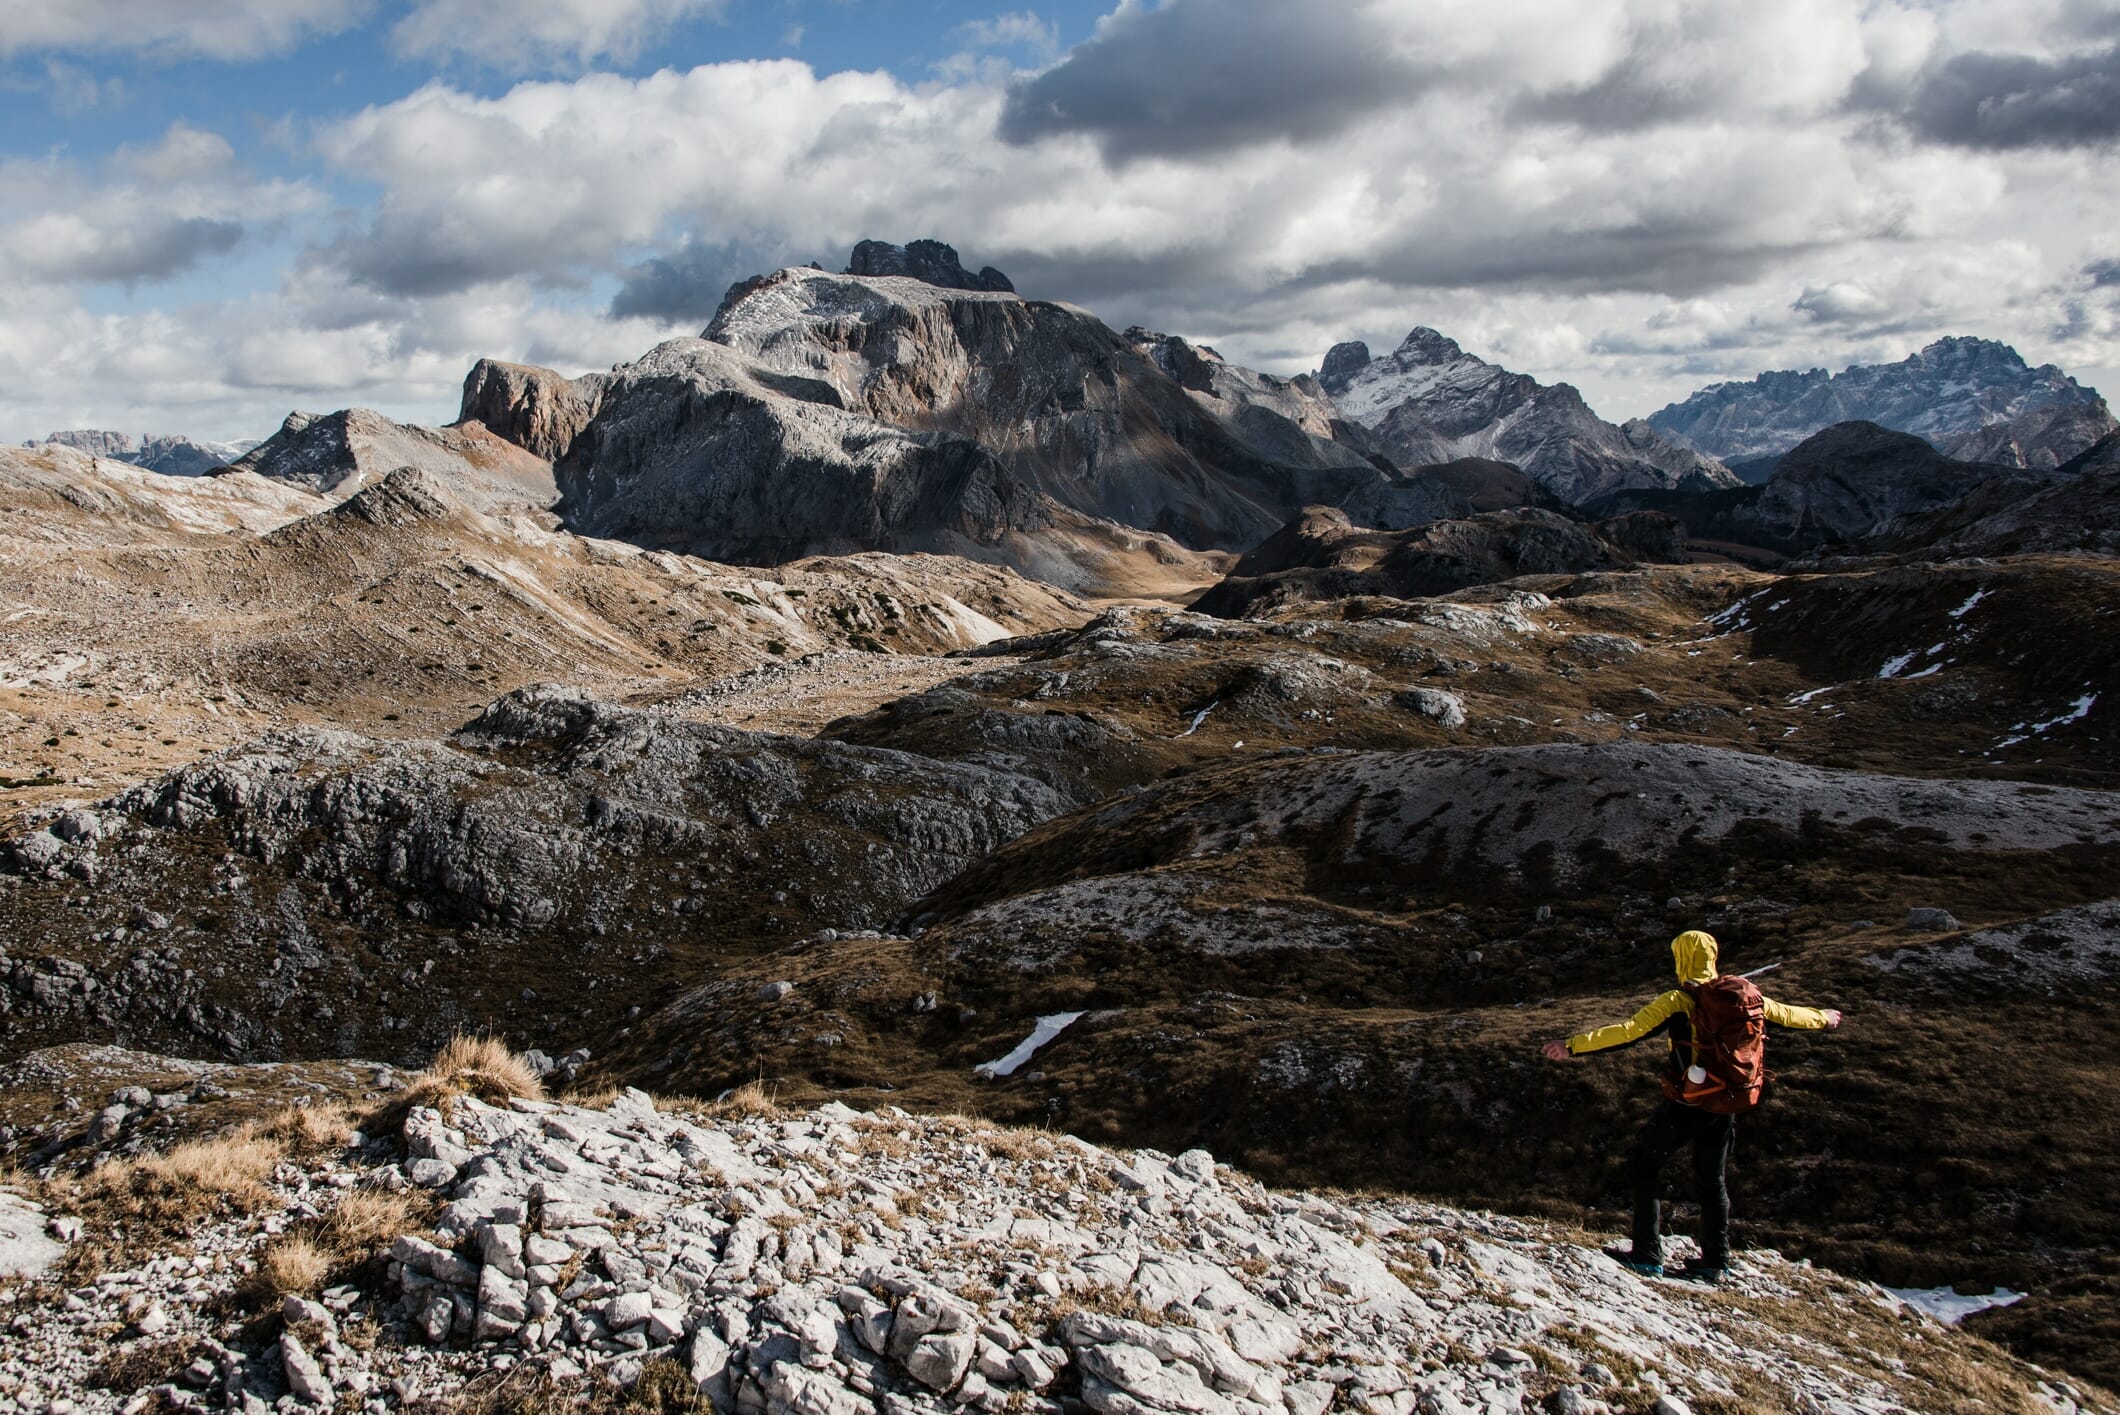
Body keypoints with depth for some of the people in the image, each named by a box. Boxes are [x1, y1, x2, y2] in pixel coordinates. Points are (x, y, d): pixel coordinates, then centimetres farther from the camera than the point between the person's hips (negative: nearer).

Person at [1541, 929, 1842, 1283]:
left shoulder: (1679, 1001, -14)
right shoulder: (1745, 995, 3)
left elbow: (1630, 1031, -24)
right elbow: (1786, 1014, 19)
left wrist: (1574, 1046, -27)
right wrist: (1823, 1018, 40)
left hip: (1685, 1104, -6)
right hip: (1725, 1105, 6)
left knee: (1646, 1168, 7)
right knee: (1711, 1180, 20)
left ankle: (1647, 1256, 2)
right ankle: (1716, 1262, 24)